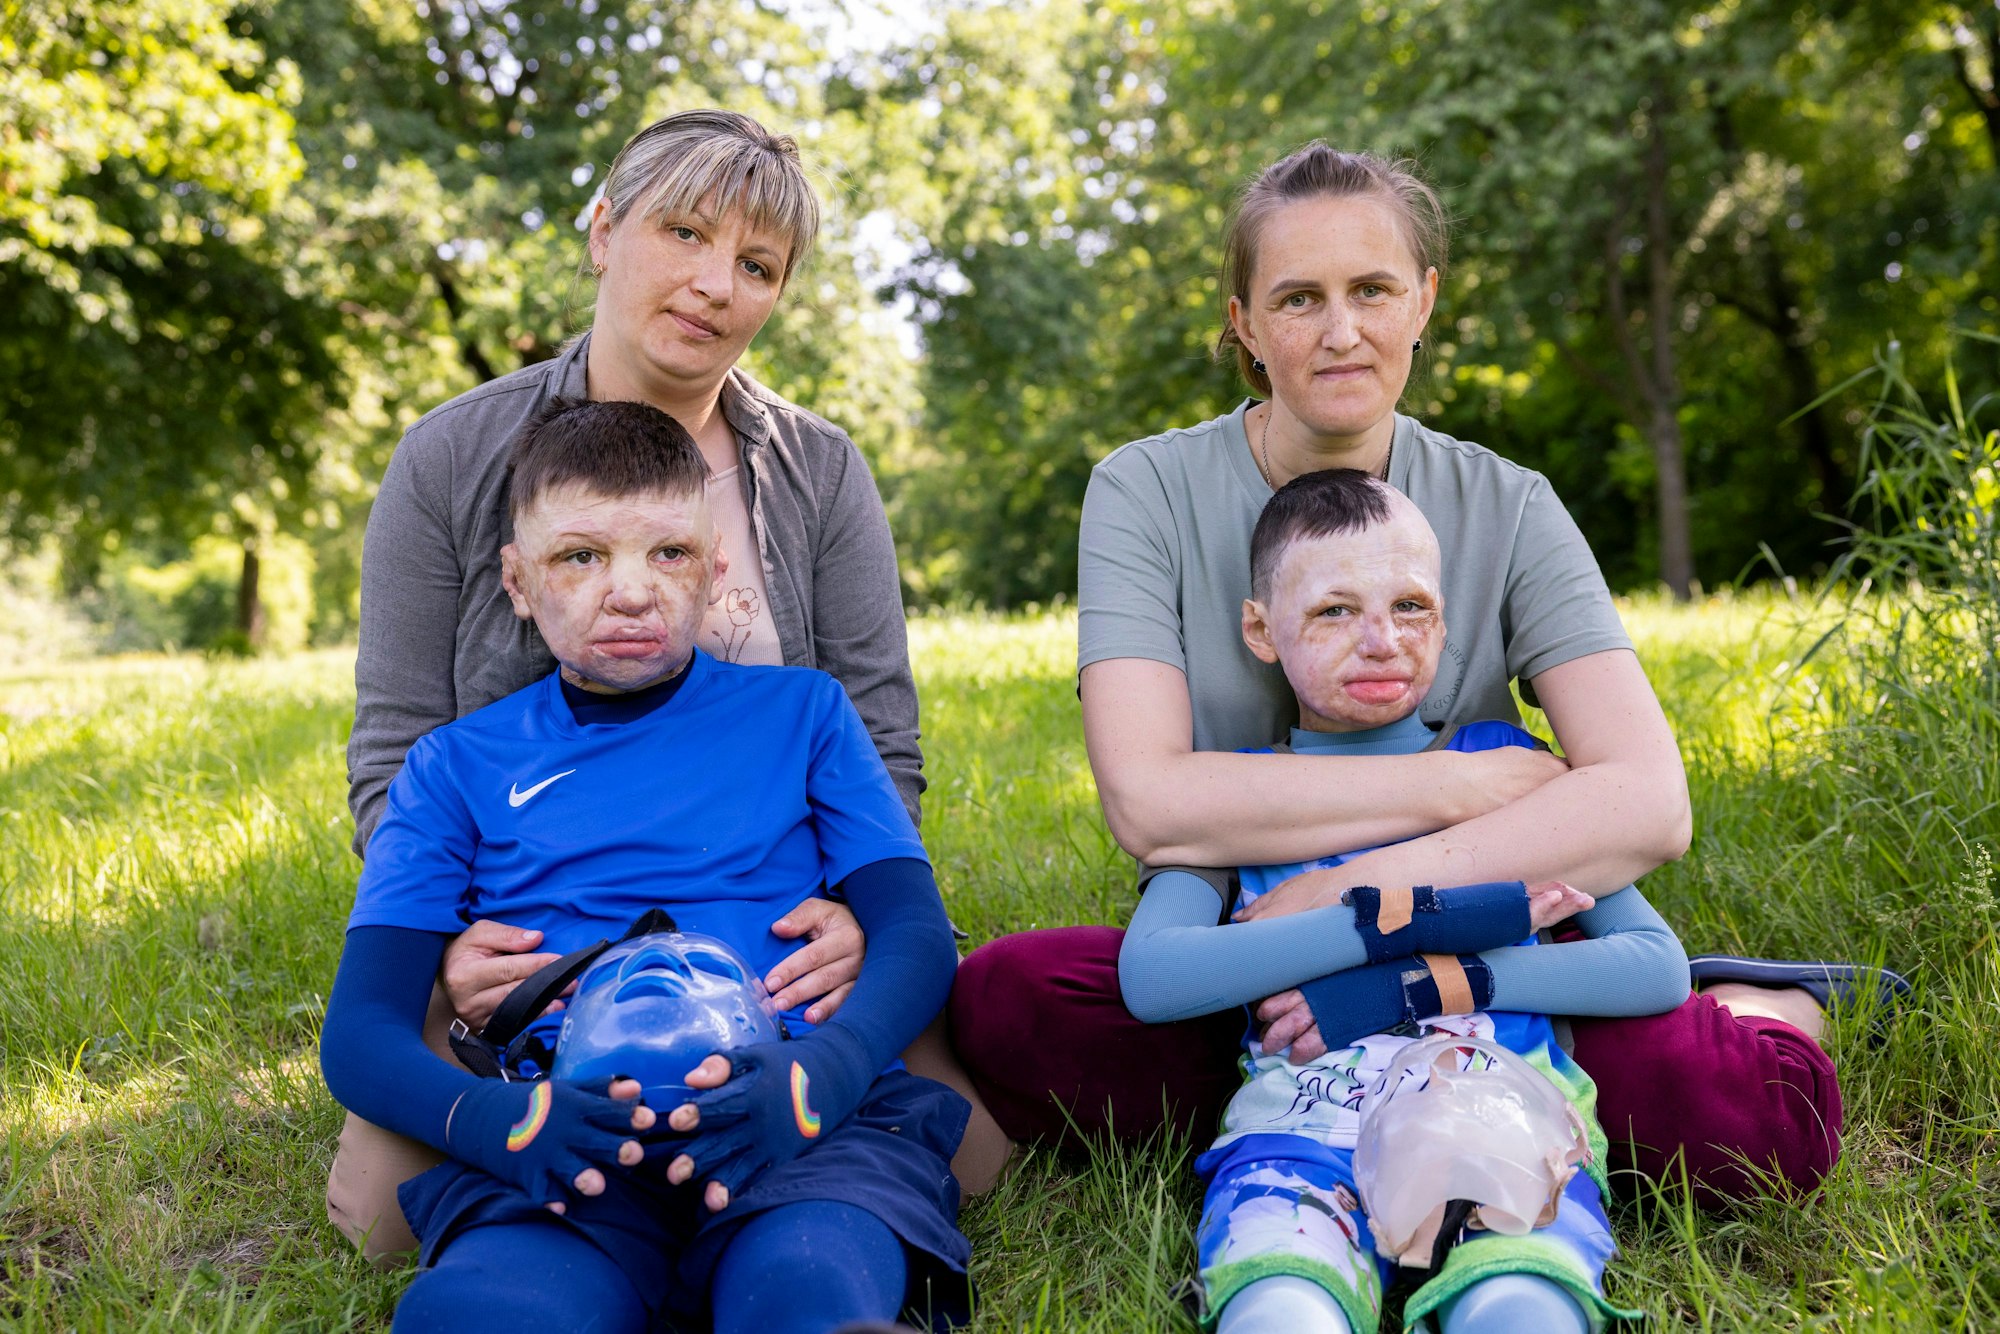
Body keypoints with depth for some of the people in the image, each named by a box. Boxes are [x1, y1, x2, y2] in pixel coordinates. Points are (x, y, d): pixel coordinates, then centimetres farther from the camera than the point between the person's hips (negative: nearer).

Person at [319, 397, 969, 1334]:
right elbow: (361, 1032, 11)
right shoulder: (459, 766, 19)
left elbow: (918, 937, 9)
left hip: (804, 1127, -1)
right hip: (570, 1145, 2)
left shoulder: (800, 713, 19)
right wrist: (493, 1117, -14)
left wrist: (816, 1075, -15)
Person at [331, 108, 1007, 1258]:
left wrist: (857, 906, -22)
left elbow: (882, 744, -2)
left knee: (965, 1149, -16)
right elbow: (396, 752, -2)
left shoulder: (822, 473, 1)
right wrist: (447, 935, -20)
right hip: (526, 946, -1)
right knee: (389, 1206, -21)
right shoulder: (452, 461, -3)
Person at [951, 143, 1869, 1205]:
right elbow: (1148, 801, -20)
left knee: (1761, 1105, -29)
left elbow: (1649, 803, -15)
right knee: (1003, 998, -32)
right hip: (1229, 970, 1)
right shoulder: (1148, 494, -5)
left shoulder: (1505, 511, -1)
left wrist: (1367, 890, -28)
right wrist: (1462, 783, -19)